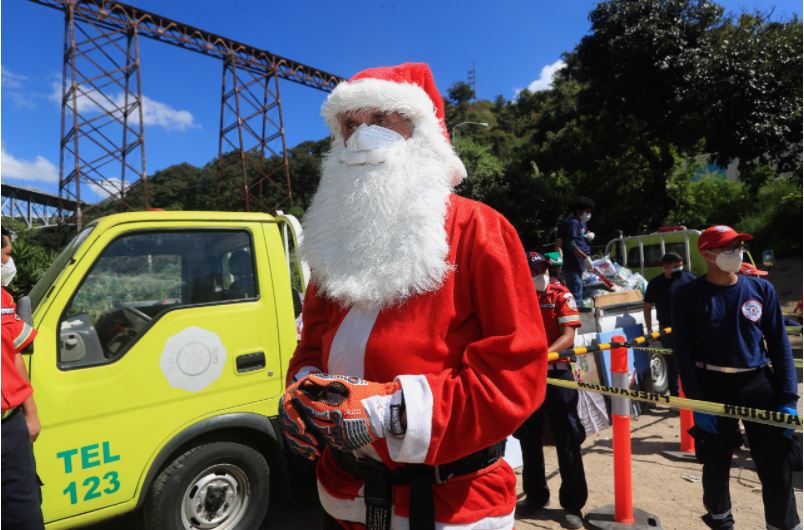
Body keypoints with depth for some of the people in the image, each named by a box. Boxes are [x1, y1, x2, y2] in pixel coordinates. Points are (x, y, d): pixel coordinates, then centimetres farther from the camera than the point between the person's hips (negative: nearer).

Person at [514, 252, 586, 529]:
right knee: (528, 438, 14)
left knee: (567, 441, 5)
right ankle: (535, 495, 33)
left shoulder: (561, 294, -6)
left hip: (556, 374, -3)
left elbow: (569, 335, -14)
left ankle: (573, 504, 21)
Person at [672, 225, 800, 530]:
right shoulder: (687, 295, -5)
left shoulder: (761, 289, 3)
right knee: (716, 465, 12)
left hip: (759, 384, 2)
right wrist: (696, 402, -11)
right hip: (712, 387, -2)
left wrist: (788, 399, -2)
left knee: (776, 467, 5)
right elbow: (683, 351, -6)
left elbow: (779, 345, 4)